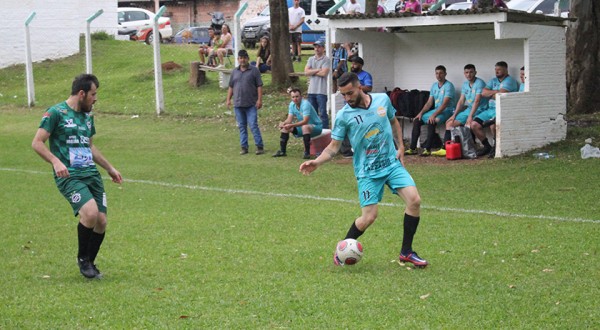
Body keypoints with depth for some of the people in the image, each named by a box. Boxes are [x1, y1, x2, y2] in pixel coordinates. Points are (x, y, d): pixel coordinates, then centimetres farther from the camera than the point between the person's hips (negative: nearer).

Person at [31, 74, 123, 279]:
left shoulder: (88, 115, 19)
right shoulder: (56, 113, -4)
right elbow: (37, 143, -7)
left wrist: (109, 168, 34)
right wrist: (55, 161, -22)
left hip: (92, 174, 7)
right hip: (69, 176, -7)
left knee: (101, 221, -4)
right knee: (91, 212, -26)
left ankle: (90, 263, 20)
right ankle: (82, 258, -2)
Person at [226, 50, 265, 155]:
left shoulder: (254, 71, -1)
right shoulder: (234, 72, 13)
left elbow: (259, 86, -4)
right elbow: (231, 87, 17)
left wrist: (259, 99, -12)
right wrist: (228, 99, 9)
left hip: (251, 104, -5)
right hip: (238, 104, 5)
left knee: (253, 125, -8)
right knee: (241, 126, 8)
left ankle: (260, 146, -3)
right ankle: (244, 147, 13)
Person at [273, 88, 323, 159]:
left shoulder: (305, 104, -26)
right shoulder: (292, 104, -2)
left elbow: (305, 121, -35)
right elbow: (289, 119, -4)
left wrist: (291, 125, -41)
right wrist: (283, 123, -27)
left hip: (316, 127, -8)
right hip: (302, 126, 8)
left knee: (305, 127, -39)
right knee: (285, 127, -1)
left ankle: (307, 153, -32)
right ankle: (282, 151, 4)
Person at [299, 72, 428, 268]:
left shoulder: (383, 100, -1)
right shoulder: (344, 116, -9)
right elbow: (334, 146, -6)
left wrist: (401, 146, 7)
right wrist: (316, 162, -22)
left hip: (392, 163, 3)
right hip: (367, 171, -3)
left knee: (414, 200, -13)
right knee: (369, 217, -11)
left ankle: (406, 252, 3)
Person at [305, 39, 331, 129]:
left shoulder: (326, 60, -4)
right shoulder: (311, 59, 13)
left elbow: (324, 73, -17)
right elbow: (306, 71, 0)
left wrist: (312, 72, -5)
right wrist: (317, 70, -9)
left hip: (321, 91, -6)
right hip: (311, 90, 6)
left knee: (323, 113, -4)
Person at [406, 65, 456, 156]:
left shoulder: (448, 86, -12)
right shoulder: (434, 86, 12)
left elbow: (445, 104, -22)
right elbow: (429, 102, 12)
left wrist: (434, 115, -31)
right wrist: (421, 113, -3)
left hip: (447, 111, -8)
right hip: (436, 110, 8)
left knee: (431, 122, -34)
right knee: (417, 120, -5)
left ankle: (427, 149, -32)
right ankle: (412, 148, -4)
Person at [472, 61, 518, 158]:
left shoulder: (509, 81, -4)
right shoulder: (493, 80, 20)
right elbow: (483, 93, 6)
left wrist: (491, 94, 2)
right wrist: (496, 92, -6)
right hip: (490, 109, 8)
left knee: (493, 124, -37)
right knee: (474, 124, -7)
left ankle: (496, 147, -16)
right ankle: (487, 146, 6)